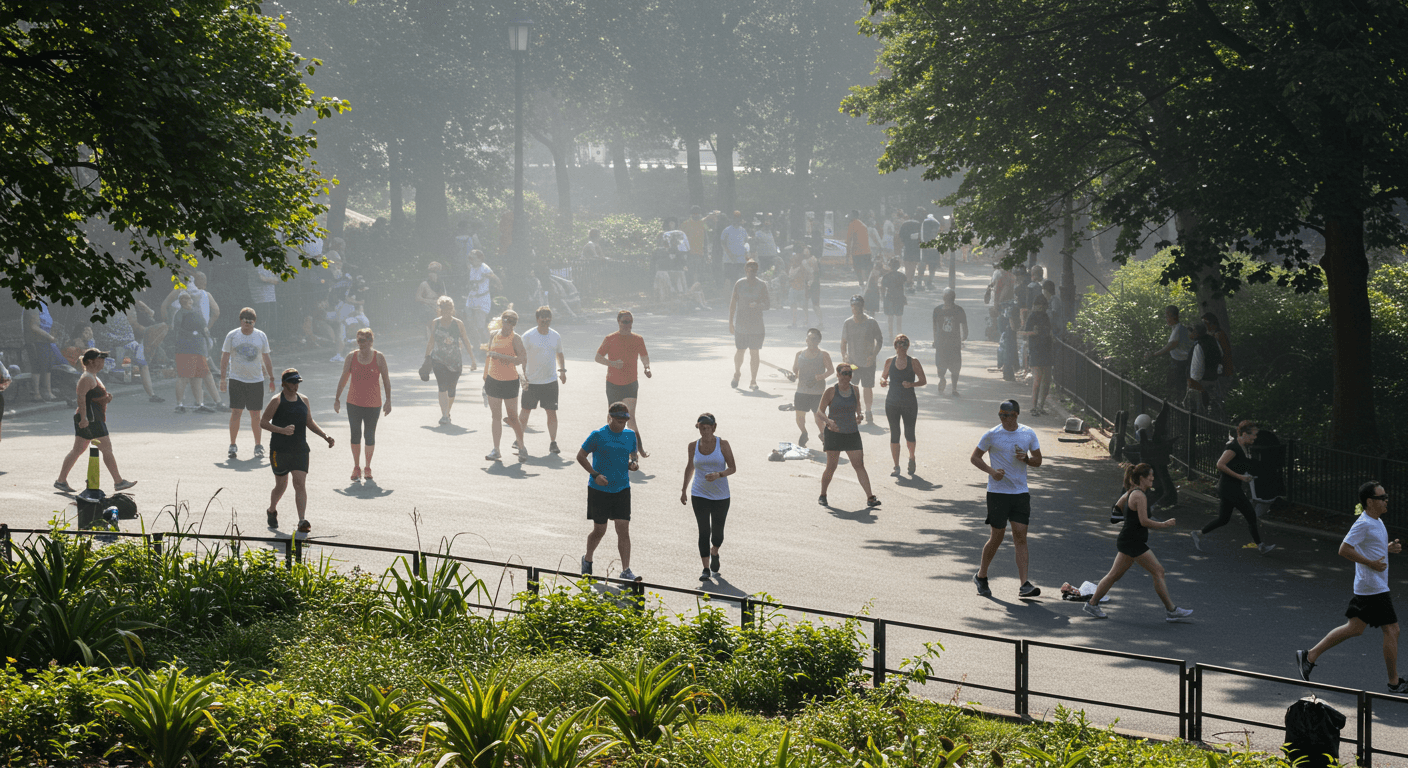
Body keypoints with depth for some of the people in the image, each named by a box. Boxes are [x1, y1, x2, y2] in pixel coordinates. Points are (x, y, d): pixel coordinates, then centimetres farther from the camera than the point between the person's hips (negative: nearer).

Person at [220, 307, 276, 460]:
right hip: (236, 379, -2)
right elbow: (225, 357, 2)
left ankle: (258, 446, 14)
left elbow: (266, 359, 12)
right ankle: (233, 446, 2)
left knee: (255, 415, 4)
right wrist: (223, 378, -4)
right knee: (235, 412, -6)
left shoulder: (261, 336, 5)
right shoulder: (232, 336, 0)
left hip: (256, 380, 2)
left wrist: (271, 379, 12)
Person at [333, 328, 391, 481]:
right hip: (354, 403, 1)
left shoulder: (379, 357, -2)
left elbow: (386, 380, 2)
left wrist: (388, 400, -3)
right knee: (355, 434, 1)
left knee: (370, 436, 5)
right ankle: (356, 468, 11)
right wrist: (337, 398, 8)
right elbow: (343, 379, 9)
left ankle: (368, 468, 19)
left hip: (373, 404, -1)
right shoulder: (351, 356, 2)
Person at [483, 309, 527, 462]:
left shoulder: (515, 339, -10)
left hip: (509, 381, -4)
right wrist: (485, 377, 23)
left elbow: (522, 359, -22)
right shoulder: (494, 336, 7)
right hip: (493, 380, 4)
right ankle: (496, 450, 9)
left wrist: (500, 356, -26)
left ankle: (522, 447, 18)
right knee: (495, 416, 5)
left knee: (512, 418, 0)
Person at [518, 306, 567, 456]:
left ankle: (553, 443, 4)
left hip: (550, 380, 2)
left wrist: (562, 370, 6)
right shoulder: (528, 336, -6)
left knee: (552, 412, -1)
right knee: (525, 411, 6)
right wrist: (523, 375, -12)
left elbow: (559, 354, 20)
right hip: (531, 380, -2)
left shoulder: (556, 336, 6)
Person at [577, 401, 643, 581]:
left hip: (622, 489, 3)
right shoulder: (598, 436, -8)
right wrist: (595, 474, -13)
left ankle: (626, 570, -6)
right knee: (599, 530, 6)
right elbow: (581, 456, -2)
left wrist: (634, 464, -5)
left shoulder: (630, 435, 5)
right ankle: (587, 560, 34)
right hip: (599, 490, -3)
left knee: (623, 529, -7)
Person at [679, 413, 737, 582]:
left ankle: (714, 554, 39)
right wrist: (684, 489, 20)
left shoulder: (722, 445, -5)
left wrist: (718, 475, -24)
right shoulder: (693, 446, 2)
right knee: (704, 532, -7)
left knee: (717, 533, 7)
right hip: (699, 495, 1)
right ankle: (706, 569, -1)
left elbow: (733, 468, -5)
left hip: (720, 496, -1)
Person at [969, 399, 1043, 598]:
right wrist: (991, 471, -15)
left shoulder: (1028, 434, 5)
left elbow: (1038, 460, 13)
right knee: (997, 537, 1)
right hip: (997, 492, -3)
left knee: (1020, 537, -4)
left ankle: (1024, 585, -8)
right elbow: (974, 457, 2)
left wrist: (1026, 458, -10)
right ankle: (981, 576, 22)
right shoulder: (991, 435, -4)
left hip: (1021, 492, 3)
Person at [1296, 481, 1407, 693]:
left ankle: (1310, 656, 16)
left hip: (1364, 588, 10)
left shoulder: (1377, 522, 13)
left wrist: (1388, 548, 9)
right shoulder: (1363, 524, -18)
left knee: (1355, 628, 13)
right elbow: (1344, 550, -22)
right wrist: (1371, 563, -22)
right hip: (1374, 588, -10)